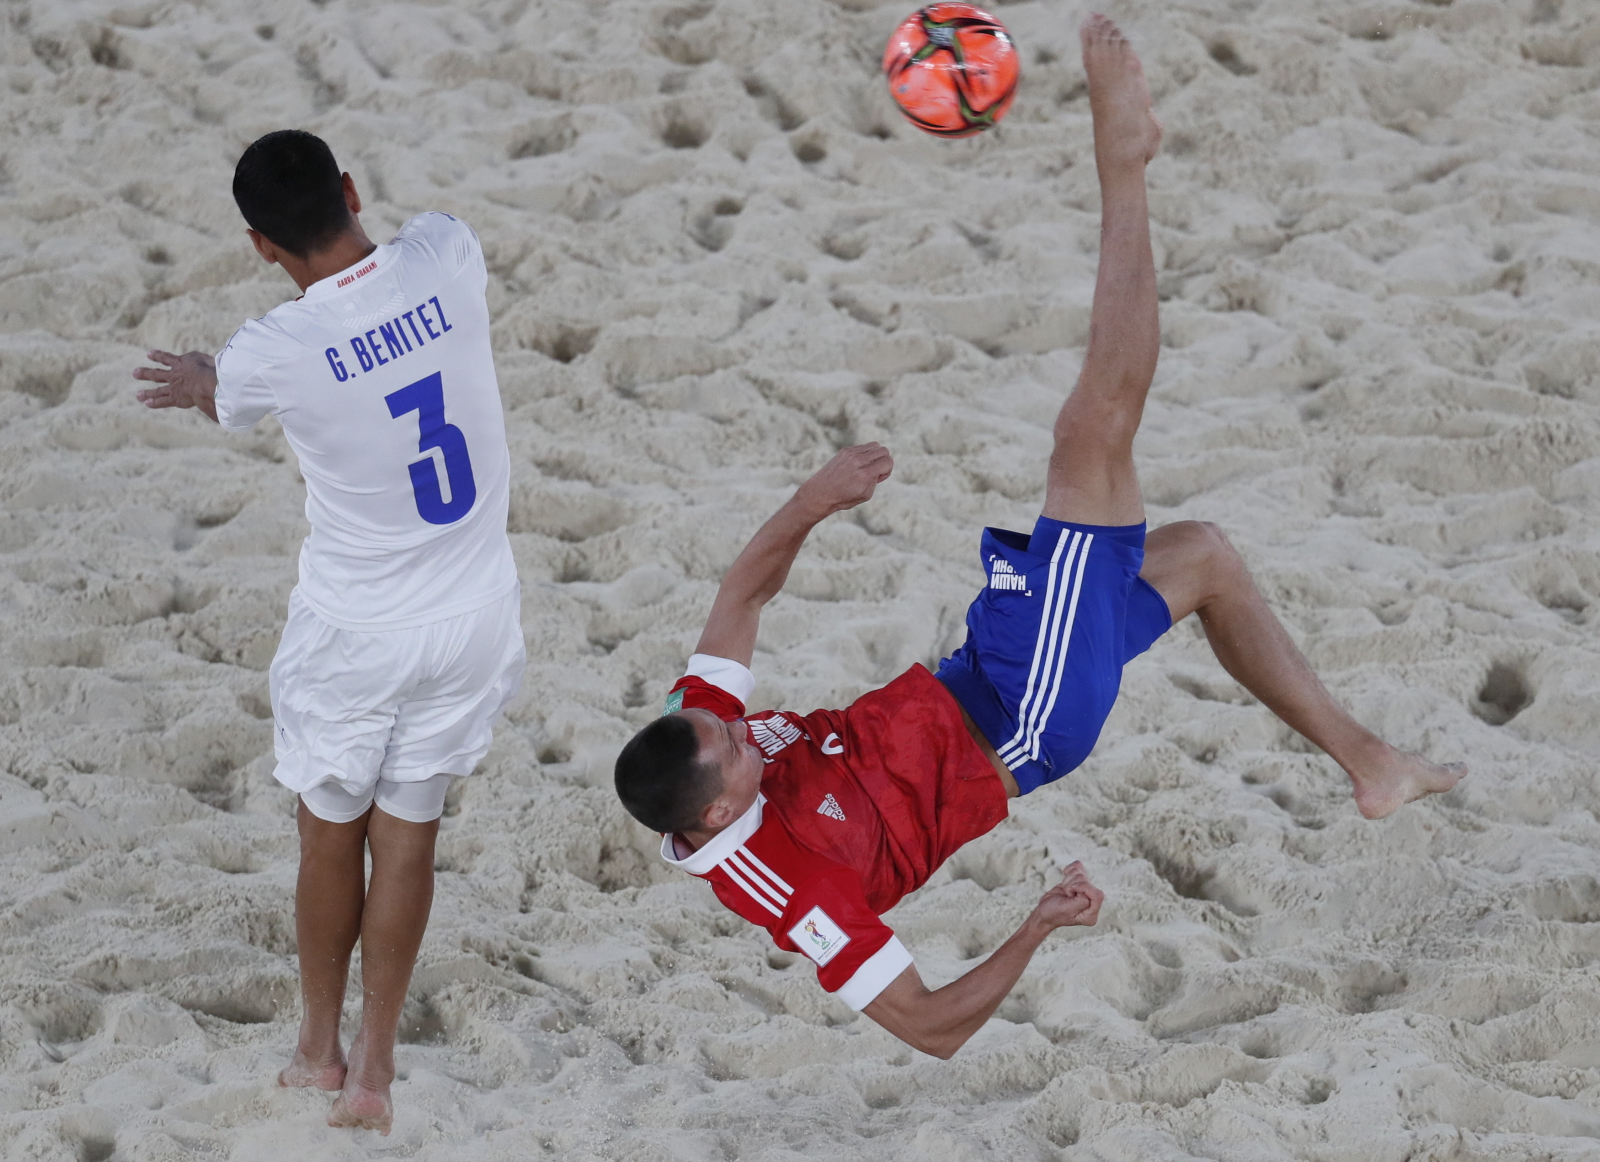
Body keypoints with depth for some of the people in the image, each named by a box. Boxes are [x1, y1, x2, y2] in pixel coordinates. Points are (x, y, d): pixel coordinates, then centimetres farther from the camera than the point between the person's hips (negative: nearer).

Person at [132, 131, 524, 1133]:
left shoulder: (272, 354, -23)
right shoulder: (446, 253, -14)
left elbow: (222, 401, 4)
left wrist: (200, 380, 31)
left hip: (354, 634, -3)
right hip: (476, 617, 3)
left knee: (331, 833, 18)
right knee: (408, 833, 14)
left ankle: (321, 1048, 34)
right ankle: (374, 1072, 17)